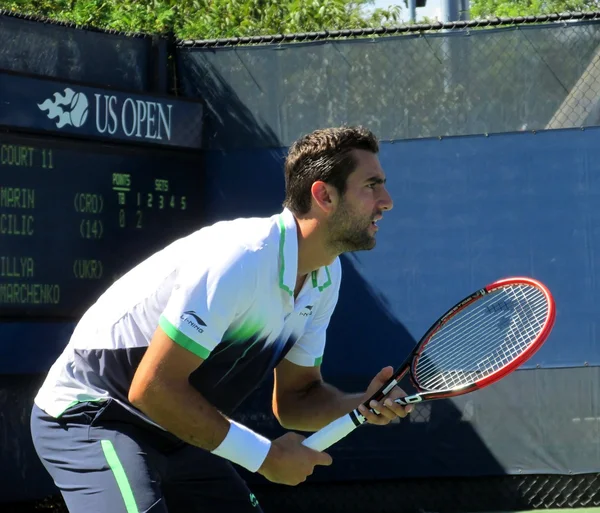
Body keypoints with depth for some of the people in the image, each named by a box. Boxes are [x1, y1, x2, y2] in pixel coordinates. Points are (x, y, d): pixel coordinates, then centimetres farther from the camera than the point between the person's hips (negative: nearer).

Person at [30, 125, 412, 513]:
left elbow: (294, 399, 8)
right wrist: (265, 456, -22)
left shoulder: (326, 277, 1)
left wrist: (363, 405, -13)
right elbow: (152, 387, -29)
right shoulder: (241, 260, -28)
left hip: (172, 437, 9)